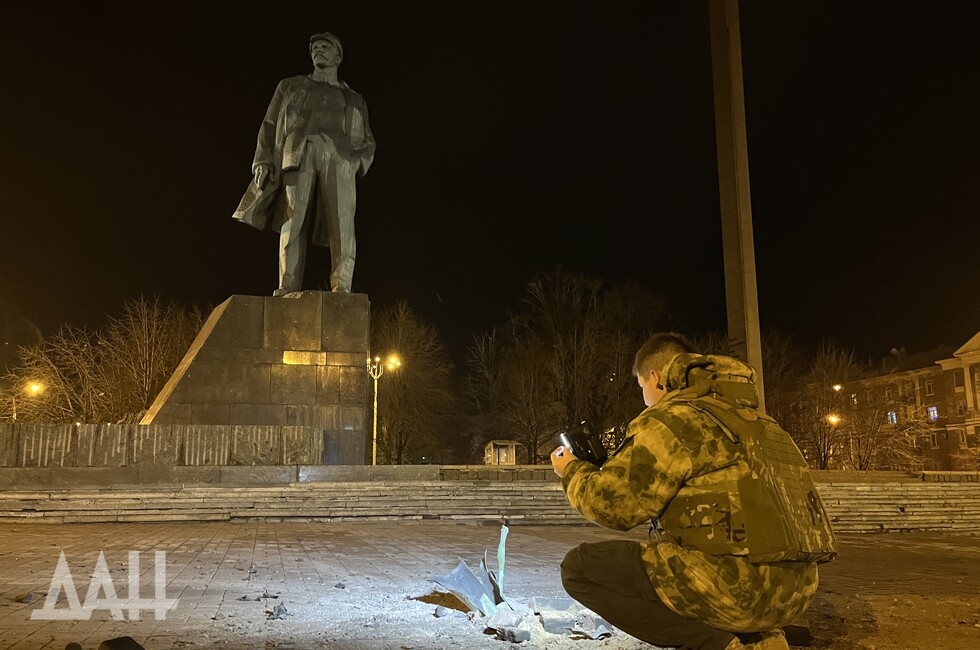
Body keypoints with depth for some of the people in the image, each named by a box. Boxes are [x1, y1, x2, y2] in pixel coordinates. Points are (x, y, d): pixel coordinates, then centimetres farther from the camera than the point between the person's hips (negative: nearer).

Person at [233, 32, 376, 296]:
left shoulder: (354, 100, 29)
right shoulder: (290, 86, 28)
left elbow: (367, 142, 24)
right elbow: (269, 126, 19)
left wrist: (359, 159, 1)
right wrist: (263, 161, 4)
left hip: (339, 155, 0)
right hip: (298, 152, 0)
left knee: (342, 223, -17)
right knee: (292, 220, -15)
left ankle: (342, 287, -24)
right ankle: (288, 286, -21)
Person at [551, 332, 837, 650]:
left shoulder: (673, 418, -7)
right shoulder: (753, 418, 20)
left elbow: (611, 503, -9)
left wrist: (573, 470, 12)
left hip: (732, 587, -9)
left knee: (579, 567, 2)